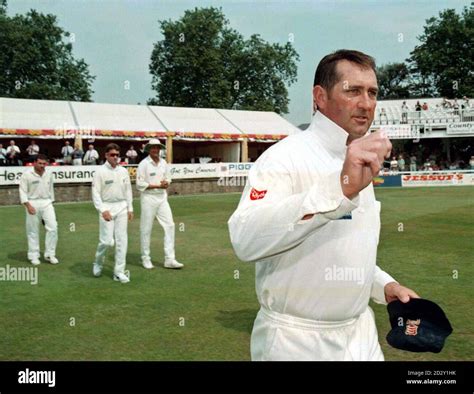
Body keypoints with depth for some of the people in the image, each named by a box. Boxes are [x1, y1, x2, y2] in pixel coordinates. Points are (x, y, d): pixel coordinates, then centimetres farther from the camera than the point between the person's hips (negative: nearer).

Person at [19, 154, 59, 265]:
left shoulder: (49, 174, 6)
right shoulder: (27, 175, -8)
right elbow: (23, 192, -9)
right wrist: (28, 205, -17)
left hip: (46, 203, 4)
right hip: (33, 203, -3)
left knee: (53, 227, -5)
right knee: (33, 231, 4)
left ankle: (50, 254, 6)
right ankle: (34, 256, 16)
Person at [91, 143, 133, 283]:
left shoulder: (123, 171, 8)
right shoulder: (100, 171, -6)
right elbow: (95, 193, -8)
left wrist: (130, 208, 9)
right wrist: (102, 210, -16)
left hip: (122, 207, 4)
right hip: (107, 207, -4)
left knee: (122, 240, 2)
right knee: (106, 240, -6)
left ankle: (119, 272, 8)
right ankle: (98, 263, 23)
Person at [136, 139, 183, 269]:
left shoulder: (163, 162, 9)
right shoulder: (144, 164, -9)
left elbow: (168, 178, 19)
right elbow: (140, 184, -13)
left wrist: (166, 183, -5)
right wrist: (158, 185, -15)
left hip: (162, 197, 6)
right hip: (148, 198, -6)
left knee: (169, 225, -1)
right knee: (146, 229, 2)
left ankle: (169, 259, 3)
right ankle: (145, 258, 17)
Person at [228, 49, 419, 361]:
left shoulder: (362, 167, 9)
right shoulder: (286, 156, -17)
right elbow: (245, 238, -36)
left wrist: (384, 285, 4)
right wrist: (338, 189, -43)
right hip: (298, 341, -6)